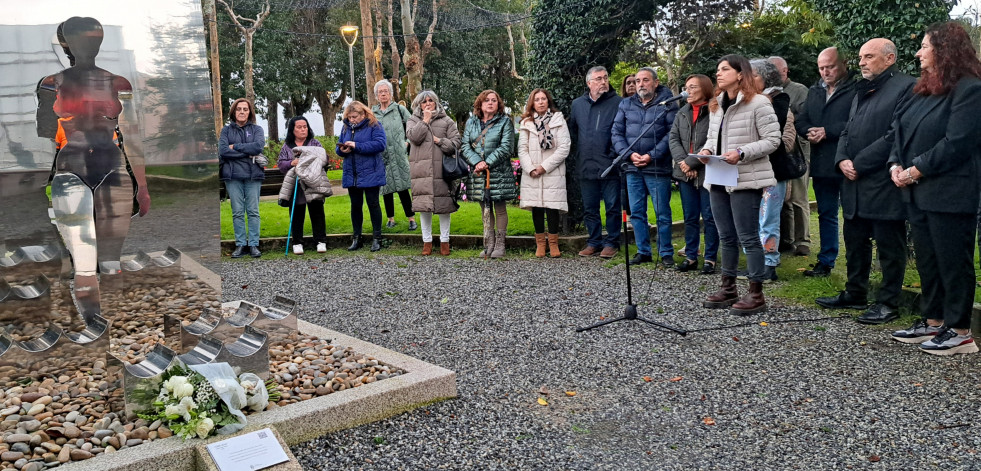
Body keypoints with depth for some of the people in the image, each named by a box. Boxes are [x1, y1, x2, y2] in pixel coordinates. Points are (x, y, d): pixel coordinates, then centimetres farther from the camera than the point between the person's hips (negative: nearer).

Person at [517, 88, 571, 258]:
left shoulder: (558, 120, 6)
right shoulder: (526, 123, 14)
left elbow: (564, 148, -2)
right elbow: (522, 149, 8)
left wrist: (545, 166, -8)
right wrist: (530, 168, -8)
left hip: (553, 173, -2)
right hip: (531, 174, 2)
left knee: (551, 207, -7)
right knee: (536, 208, 2)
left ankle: (553, 244, 1)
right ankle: (540, 243, 10)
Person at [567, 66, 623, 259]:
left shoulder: (618, 103, -3)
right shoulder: (577, 104, 11)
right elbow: (572, 131, 20)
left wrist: (616, 155, -10)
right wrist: (581, 152, 14)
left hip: (610, 167, -4)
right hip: (586, 167, 4)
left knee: (612, 207, 3)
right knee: (589, 208, 11)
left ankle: (611, 243, 15)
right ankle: (594, 242, 23)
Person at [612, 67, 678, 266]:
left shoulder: (667, 104, 0)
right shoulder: (626, 105, 12)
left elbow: (671, 134, -9)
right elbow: (616, 133, 8)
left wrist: (652, 156, -16)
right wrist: (629, 153, -7)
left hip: (657, 168, -4)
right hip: (632, 168, 4)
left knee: (662, 212, 1)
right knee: (636, 212, 9)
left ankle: (666, 253, 10)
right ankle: (643, 252, 19)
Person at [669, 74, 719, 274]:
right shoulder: (682, 113, 13)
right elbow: (673, 138, 5)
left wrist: (692, 162, -15)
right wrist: (682, 162, -10)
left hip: (707, 173, -6)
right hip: (685, 174, 6)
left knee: (709, 217, 1)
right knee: (690, 217, 11)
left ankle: (710, 258, 10)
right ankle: (691, 257, 20)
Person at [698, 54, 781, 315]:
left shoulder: (758, 103, -8)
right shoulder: (717, 105, 16)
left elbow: (772, 140, -10)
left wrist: (742, 153, -22)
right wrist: (707, 150, 0)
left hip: (745, 181, -7)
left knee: (748, 238, -4)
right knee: (726, 237, 13)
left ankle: (756, 294, 5)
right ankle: (728, 288, 23)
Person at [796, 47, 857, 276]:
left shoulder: (855, 90, -9)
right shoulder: (814, 92, 16)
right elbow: (800, 122, 13)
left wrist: (827, 132, -17)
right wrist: (810, 132, -8)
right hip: (821, 165, 7)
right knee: (826, 214, 16)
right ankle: (825, 262, 25)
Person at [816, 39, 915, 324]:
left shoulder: (905, 87, -9)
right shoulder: (862, 91, 18)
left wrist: (858, 164, -16)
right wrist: (842, 160, -1)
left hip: (884, 185, -8)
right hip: (855, 184, 8)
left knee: (889, 246, 2)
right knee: (855, 241, 16)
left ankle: (888, 303, 12)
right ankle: (855, 294, 29)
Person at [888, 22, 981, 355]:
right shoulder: (924, 89, 15)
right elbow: (902, 130, 14)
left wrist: (915, 171, -15)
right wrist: (896, 165, -2)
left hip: (949, 195, -8)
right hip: (918, 192, 8)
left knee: (953, 262, 0)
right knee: (927, 261, 14)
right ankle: (933, 322, 25)